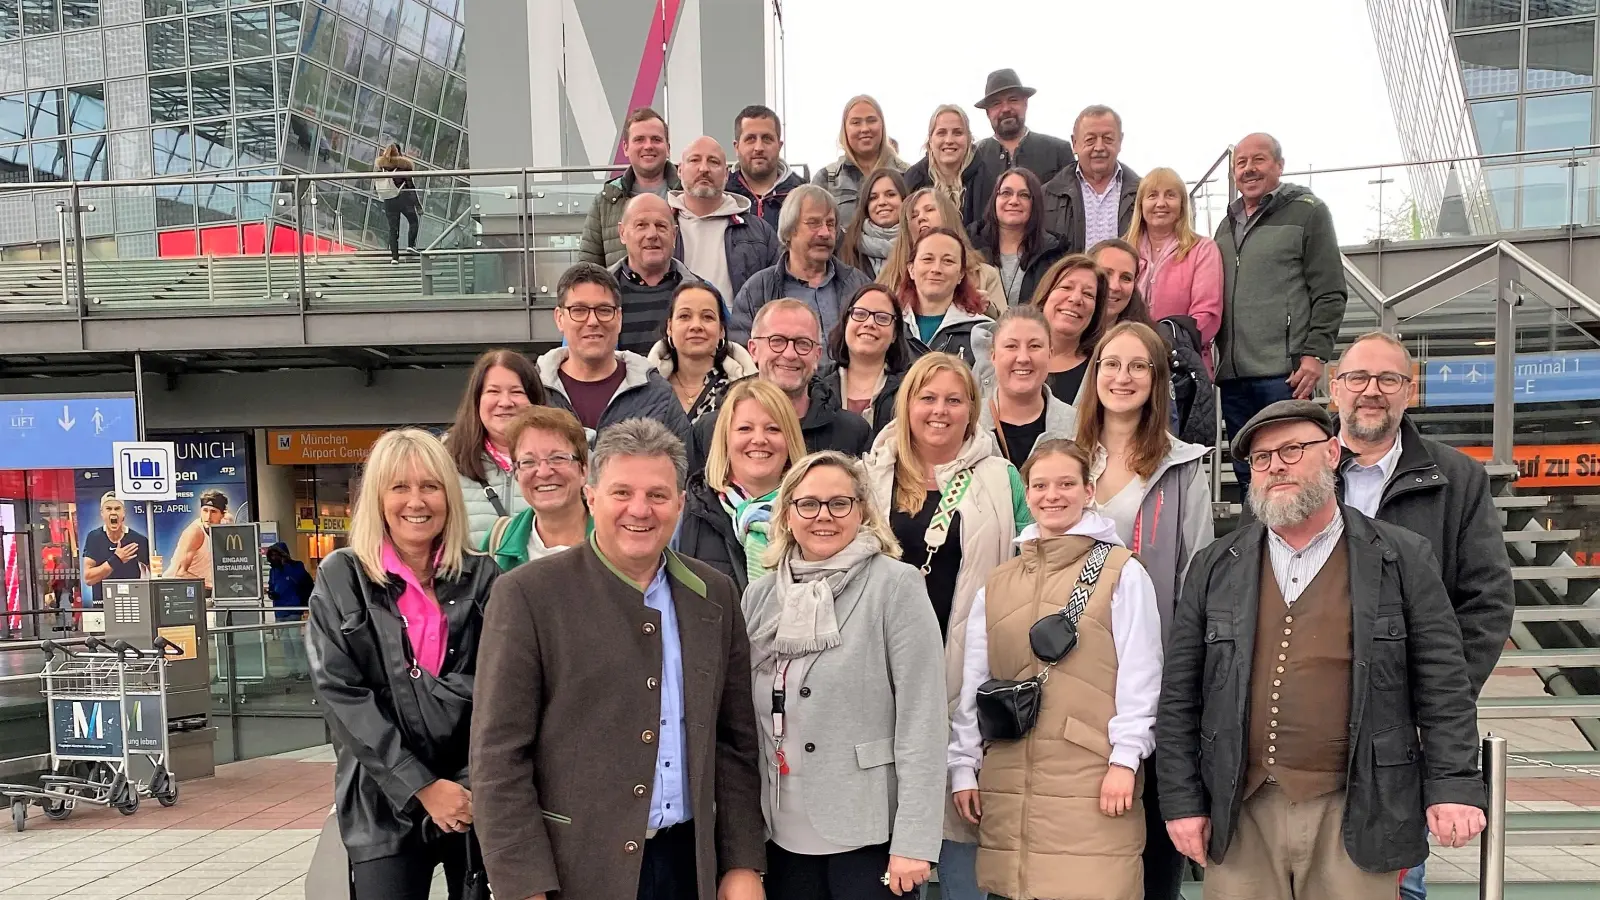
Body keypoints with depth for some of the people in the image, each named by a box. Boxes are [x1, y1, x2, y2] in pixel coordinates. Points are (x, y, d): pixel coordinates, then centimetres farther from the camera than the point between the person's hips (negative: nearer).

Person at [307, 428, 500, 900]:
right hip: (385, 804, -1)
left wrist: (479, 783, -13)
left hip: (478, 799, 1)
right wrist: (423, 786, -13)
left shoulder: (482, 576, 2)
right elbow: (340, 693, -8)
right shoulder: (340, 578, -1)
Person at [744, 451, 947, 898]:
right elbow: (747, 716, 10)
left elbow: (922, 716, -12)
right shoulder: (759, 596, 6)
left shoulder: (896, 585, -8)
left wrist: (915, 840, -15)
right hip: (783, 832, 4)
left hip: (869, 832, -4)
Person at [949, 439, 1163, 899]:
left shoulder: (1121, 572, 0)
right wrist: (964, 765, 10)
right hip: (1008, 780, 4)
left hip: (1092, 778, -4)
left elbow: (1140, 673, -3)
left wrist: (1125, 758, -9)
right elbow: (972, 683, 13)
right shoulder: (995, 583, 13)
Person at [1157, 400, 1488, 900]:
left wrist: (1453, 787, -6)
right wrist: (1182, 801, 1)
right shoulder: (1214, 568, 5)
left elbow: (1443, 686, 1)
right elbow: (1178, 699, 4)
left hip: (1354, 815, -1)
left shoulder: (1402, 559, 2)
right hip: (1240, 814, 2)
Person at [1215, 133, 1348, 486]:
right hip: (1233, 375, 6)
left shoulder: (1307, 212, 4)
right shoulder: (1228, 225, 21)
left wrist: (1315, 354, -12)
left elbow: (1330, 293, -3)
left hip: (1284, 373, -6)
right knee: (1248, 475, 9)